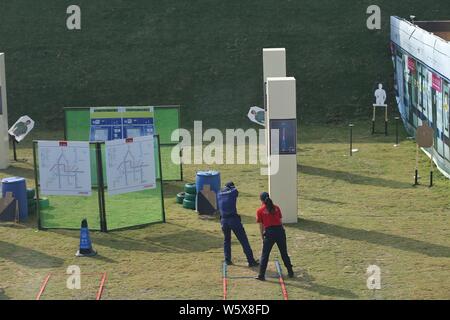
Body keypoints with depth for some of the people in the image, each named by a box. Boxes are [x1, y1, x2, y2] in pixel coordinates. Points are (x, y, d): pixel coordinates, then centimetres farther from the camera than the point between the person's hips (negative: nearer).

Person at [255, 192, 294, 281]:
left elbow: (261, 226, 3)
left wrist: (262, 238, 12)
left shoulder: (260, 211, 1)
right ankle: (290, 272, 21)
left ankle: (261, 275, 4)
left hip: (269, 232, -3)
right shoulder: (276, 208, 10)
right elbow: (280, 221, 11)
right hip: (280, 230, 3)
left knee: (265, 255, 5)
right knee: (284, 253, 15)